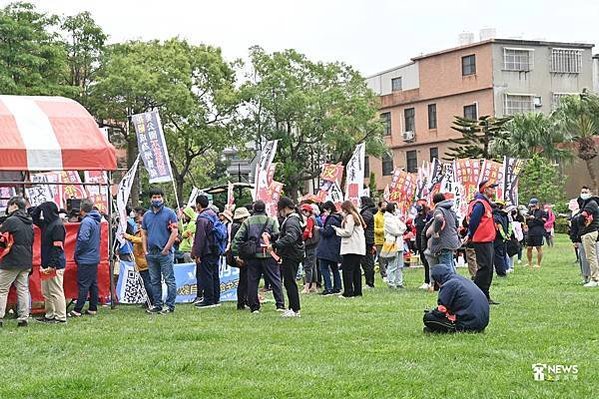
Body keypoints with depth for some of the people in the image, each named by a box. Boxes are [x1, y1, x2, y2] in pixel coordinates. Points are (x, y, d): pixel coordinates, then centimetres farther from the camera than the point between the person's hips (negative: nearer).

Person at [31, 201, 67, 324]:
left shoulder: (58, 225, -14)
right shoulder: (46, 224, 13)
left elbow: (57, 247, -19)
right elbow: (34, 217, 27)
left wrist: (52, 265, -22)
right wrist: (39, 207, 10)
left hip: (55, 265, -10)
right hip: (46, 264, 10)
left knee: (56, 292, -6)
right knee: (46, 291, 14)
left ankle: (61, 317, -2)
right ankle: (49, 315, 22)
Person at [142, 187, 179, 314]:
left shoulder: (169, 213, -4)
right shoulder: (147, 215, 12)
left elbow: (175, 232, -9)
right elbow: (144, 234, 16)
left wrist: (166, 249, -12)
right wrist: (145, 251, 6)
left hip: (165, 253, -6)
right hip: (151, 254, 6)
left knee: (169, 280, -4)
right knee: (154, 281, 11)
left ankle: (170, 305, 0)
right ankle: (157, 304, 19)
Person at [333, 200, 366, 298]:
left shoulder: (349, 217, -9)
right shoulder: (356, 216, 19)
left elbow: (347, 232, -14)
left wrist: (336, 229, -2)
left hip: (351, 249, -10)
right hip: (359, 248, 10)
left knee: (347, 270, -8)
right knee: (356, 269, 11)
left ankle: (348, 292, -10)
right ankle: (358, 291, 13)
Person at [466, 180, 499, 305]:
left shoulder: (486, 203, 18)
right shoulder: (480, 204, -16)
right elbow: (473, 221, -20)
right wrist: (470, 237, -10)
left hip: (488, 241, 11)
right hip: (482, 242, -11)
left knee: (488, 269, 14)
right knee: (484, 268, -10)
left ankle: (485, 297, 20)